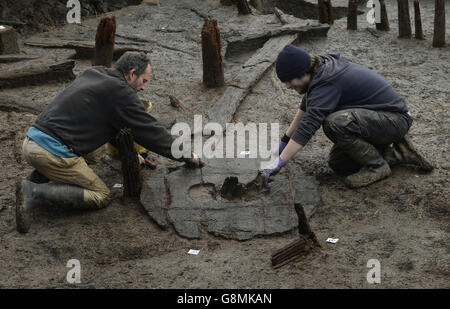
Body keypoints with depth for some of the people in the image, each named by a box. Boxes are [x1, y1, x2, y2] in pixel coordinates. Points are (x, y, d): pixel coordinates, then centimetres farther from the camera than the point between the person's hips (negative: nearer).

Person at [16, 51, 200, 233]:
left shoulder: (93, 73, 18)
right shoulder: (120, 93, -8)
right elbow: (151, 131, -2)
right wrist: (188, 157, 10)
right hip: (52, 151, -9)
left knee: (98, 150, 24)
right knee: (100, 197, 2)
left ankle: (38, 177, 11)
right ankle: (34, 193, -13)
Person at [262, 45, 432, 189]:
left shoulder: (328, 83, -27)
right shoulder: (322, 67, 1)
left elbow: (308, 126, -36)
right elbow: (306, 107, 16)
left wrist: (279, 164, -37)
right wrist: (284, 140, 16)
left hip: (394, 120, -10)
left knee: (334, 123, -33)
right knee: (337, 163, 7)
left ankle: (377, 166, -12)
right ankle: (397, 154, 13)